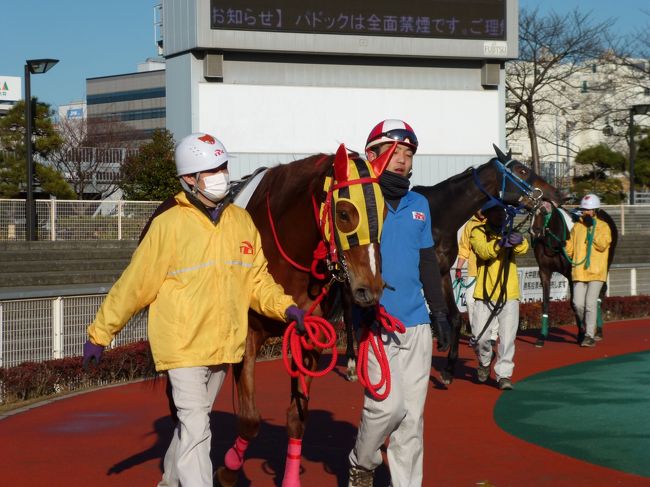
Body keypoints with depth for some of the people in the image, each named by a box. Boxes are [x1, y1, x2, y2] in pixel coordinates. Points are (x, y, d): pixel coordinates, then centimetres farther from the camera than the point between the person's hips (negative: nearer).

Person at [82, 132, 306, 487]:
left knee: (192, 424, 21)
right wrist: (99, 334, -4)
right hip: (182, 345, -6)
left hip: (223, 344, 6)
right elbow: (134, 285, -7)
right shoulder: (169, 225, -12)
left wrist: (285, 307, -9)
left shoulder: (242, 221, 5)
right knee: (196, 428, -8)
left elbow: (257, 280, 10)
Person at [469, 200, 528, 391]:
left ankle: (504, 374, 9)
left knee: (508, 337, -3)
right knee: (479, 337, -1)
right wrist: (500, 243, -39)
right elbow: (483, 250, -19)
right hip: (484, 294, -2)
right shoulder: (478, 233, 2)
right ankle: (485, 360, 29)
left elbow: (523, 248, -11)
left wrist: (518, 241, -35)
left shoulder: (510, 233, 10)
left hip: (509, 294, 2)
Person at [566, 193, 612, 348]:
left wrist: (592, 228, -14)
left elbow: (602, 245, -15)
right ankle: (588, 327, 23)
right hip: (579, 272, 4)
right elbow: (570, 249, 15)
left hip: (596, 272, -3)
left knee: (590, 303, -9)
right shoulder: (577, 227, 11)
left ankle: (590, 335, -2)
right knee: (578, 304, -2)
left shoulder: (603, 227, 1)